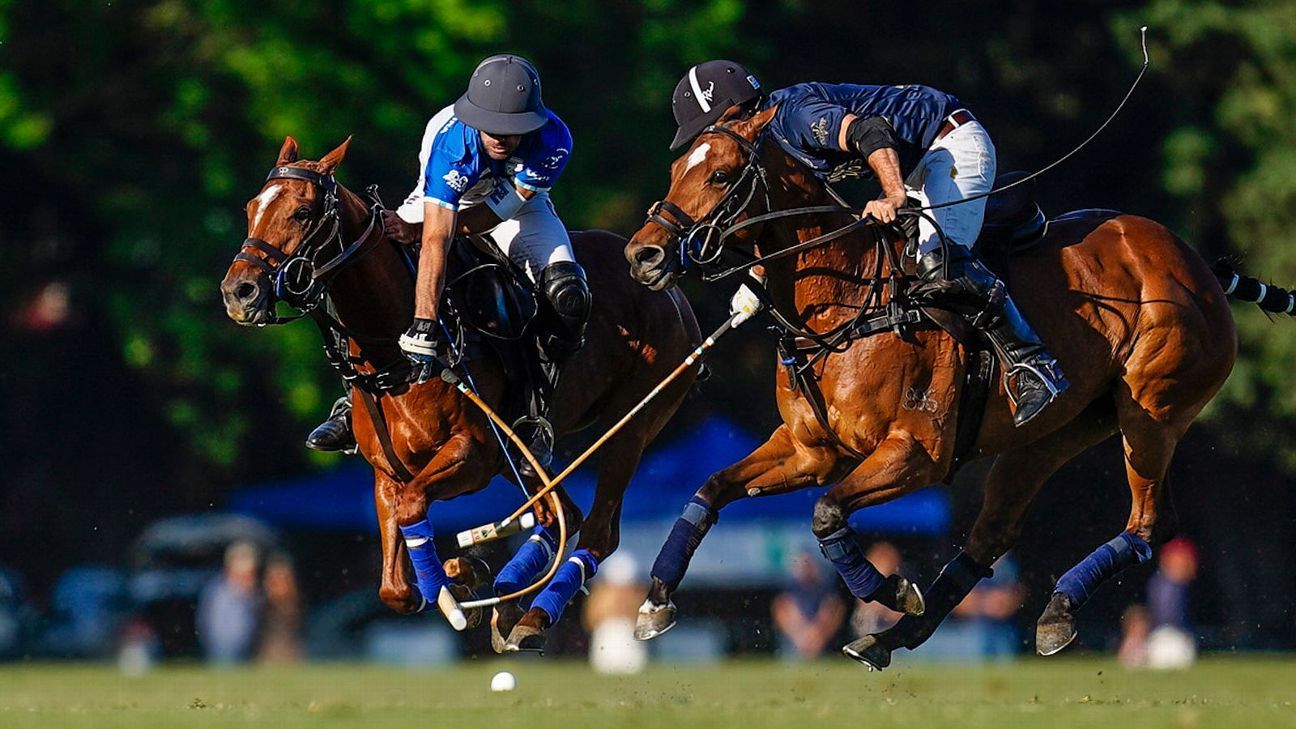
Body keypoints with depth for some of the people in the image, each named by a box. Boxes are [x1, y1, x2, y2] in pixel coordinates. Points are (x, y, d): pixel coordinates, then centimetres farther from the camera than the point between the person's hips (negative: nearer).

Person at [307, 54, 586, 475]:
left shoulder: (553, 141, -33)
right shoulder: (449, 139, -38)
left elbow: (495, 213, -24)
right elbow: (436, 237, -44)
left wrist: (415, 230, -33)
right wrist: (423, 329, -51)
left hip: (519, 208, 0)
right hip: (444, 201, 0)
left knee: (568, 296, -25)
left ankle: (538, 413, -10)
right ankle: (354, 405, -3)